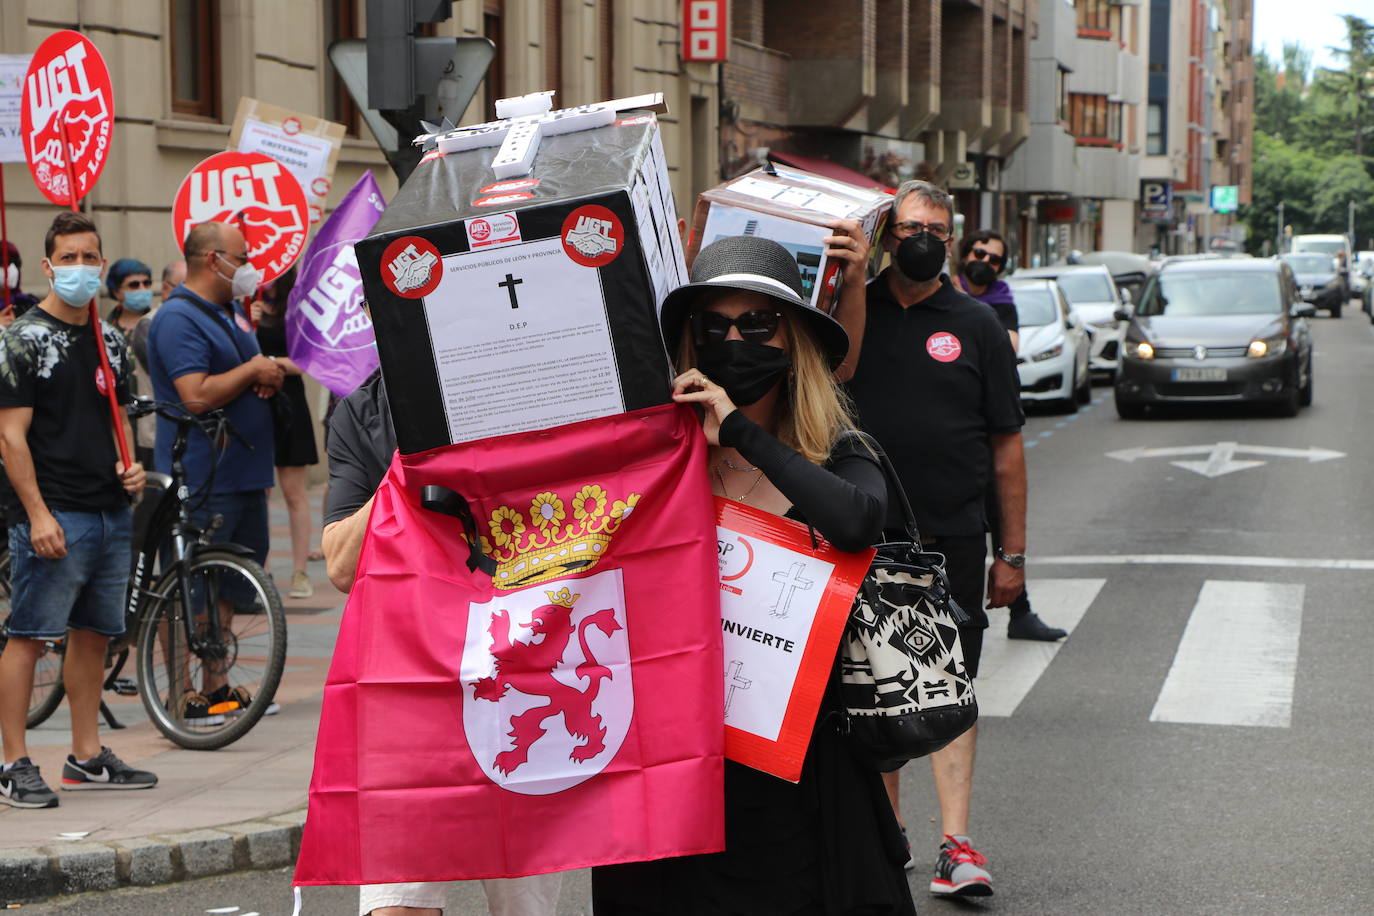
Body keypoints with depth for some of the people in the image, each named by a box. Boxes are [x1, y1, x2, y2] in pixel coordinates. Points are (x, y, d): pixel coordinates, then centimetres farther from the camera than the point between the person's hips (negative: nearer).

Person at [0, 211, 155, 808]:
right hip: (53, 515, -7)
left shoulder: (109, 342, 16)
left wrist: (130, 467, 5)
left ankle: (87, 757, 20)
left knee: (93, 635, 12)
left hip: (112, 513, 7)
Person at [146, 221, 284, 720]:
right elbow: (197, 395, -23)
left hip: (242, 473, 10)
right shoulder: (179, 318, -13)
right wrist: (252, 370, -13)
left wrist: (268, 379, 5)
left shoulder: (232, 313, 17)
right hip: (201, 481, -10)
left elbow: (252, 377, 28)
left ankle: (215, 684, 22)